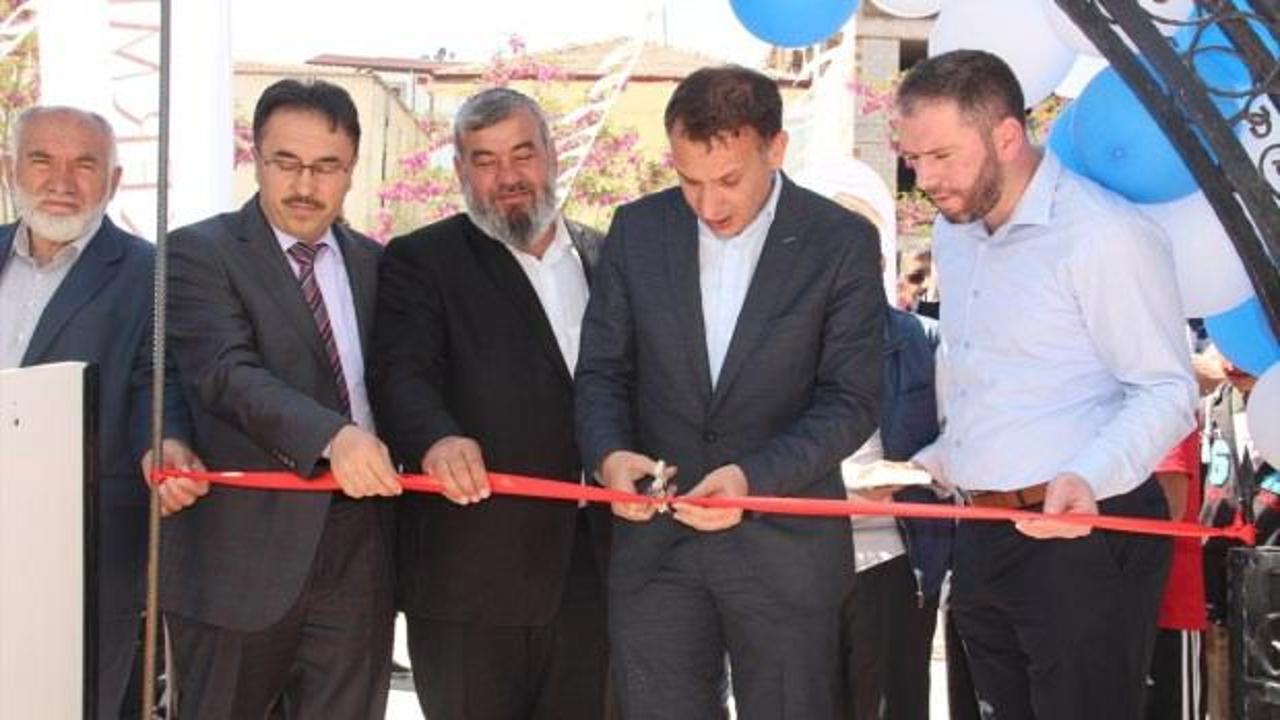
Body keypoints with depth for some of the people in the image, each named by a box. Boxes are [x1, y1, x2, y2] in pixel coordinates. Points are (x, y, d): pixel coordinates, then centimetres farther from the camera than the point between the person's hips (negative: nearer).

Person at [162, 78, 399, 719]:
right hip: (242, 552, -5)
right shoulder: (200, 253, -4)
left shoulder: (372, 263, 15)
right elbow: (229, 373, -19)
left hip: (357, 546, 5)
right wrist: (331, 437, -34)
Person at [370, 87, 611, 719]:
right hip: (473, 566, -4)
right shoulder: (421, 260, 0)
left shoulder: (606, 258, 13)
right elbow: (401, 372, -15)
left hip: (594, 562, 4)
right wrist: (437, 438, -36)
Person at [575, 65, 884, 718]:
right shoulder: (636, 229, 3)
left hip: (784, 545, -2)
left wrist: (754, 477, -23)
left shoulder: (843, 243, -6)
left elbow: (850, 401, -8)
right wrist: (608, 454, -14)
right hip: (654, 542, 2)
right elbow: (602, 371, 7)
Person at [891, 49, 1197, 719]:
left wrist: (1089, 478, -29)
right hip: (981, 535, 8)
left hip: (1080, 533, -8)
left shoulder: (1105, 235, -14)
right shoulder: (952, 231, 13)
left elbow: (1166, 391, -16)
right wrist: (932, 463, 18)